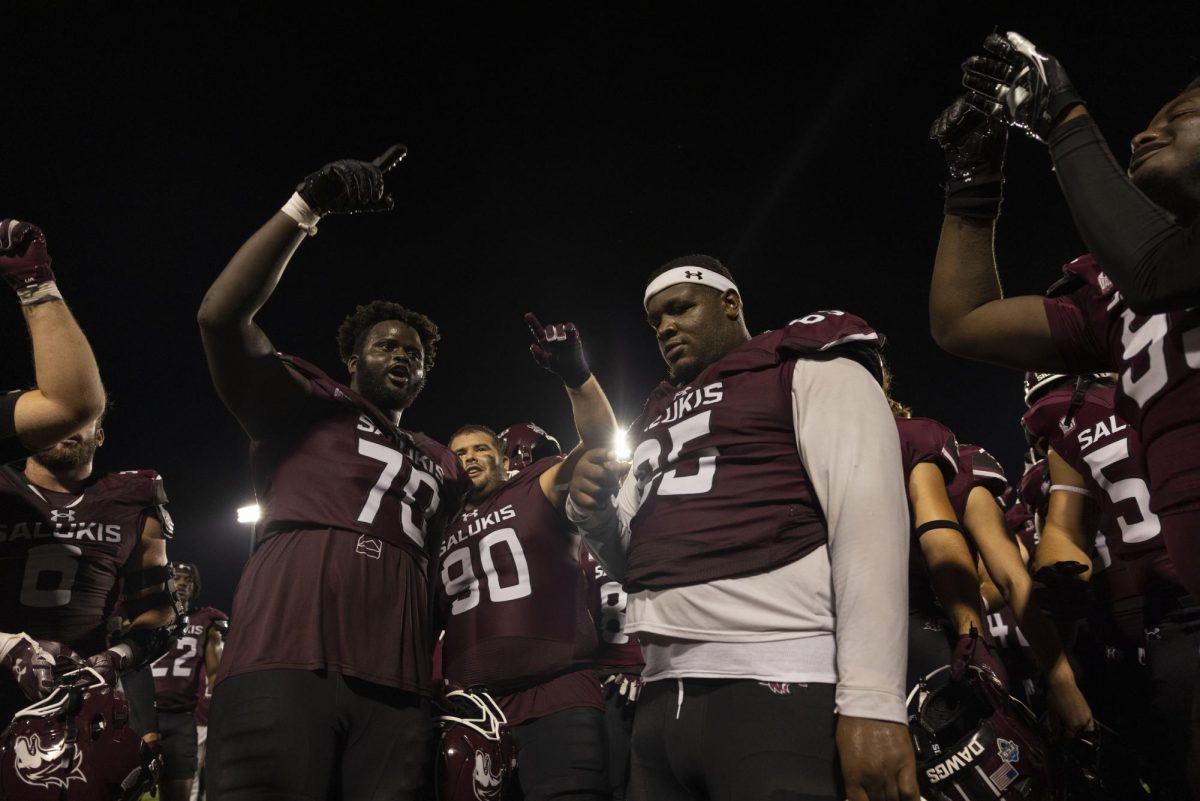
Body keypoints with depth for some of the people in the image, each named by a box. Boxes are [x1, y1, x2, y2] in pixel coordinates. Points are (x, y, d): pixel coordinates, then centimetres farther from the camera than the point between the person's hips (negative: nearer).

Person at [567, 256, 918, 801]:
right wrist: (594, 515, 3)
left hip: (777, 688, -6)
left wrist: (872, 700, -19)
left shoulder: (812, 371, 2)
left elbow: (868, 519, -11)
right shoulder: (660, 417, 22)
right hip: (664, 698, 7)